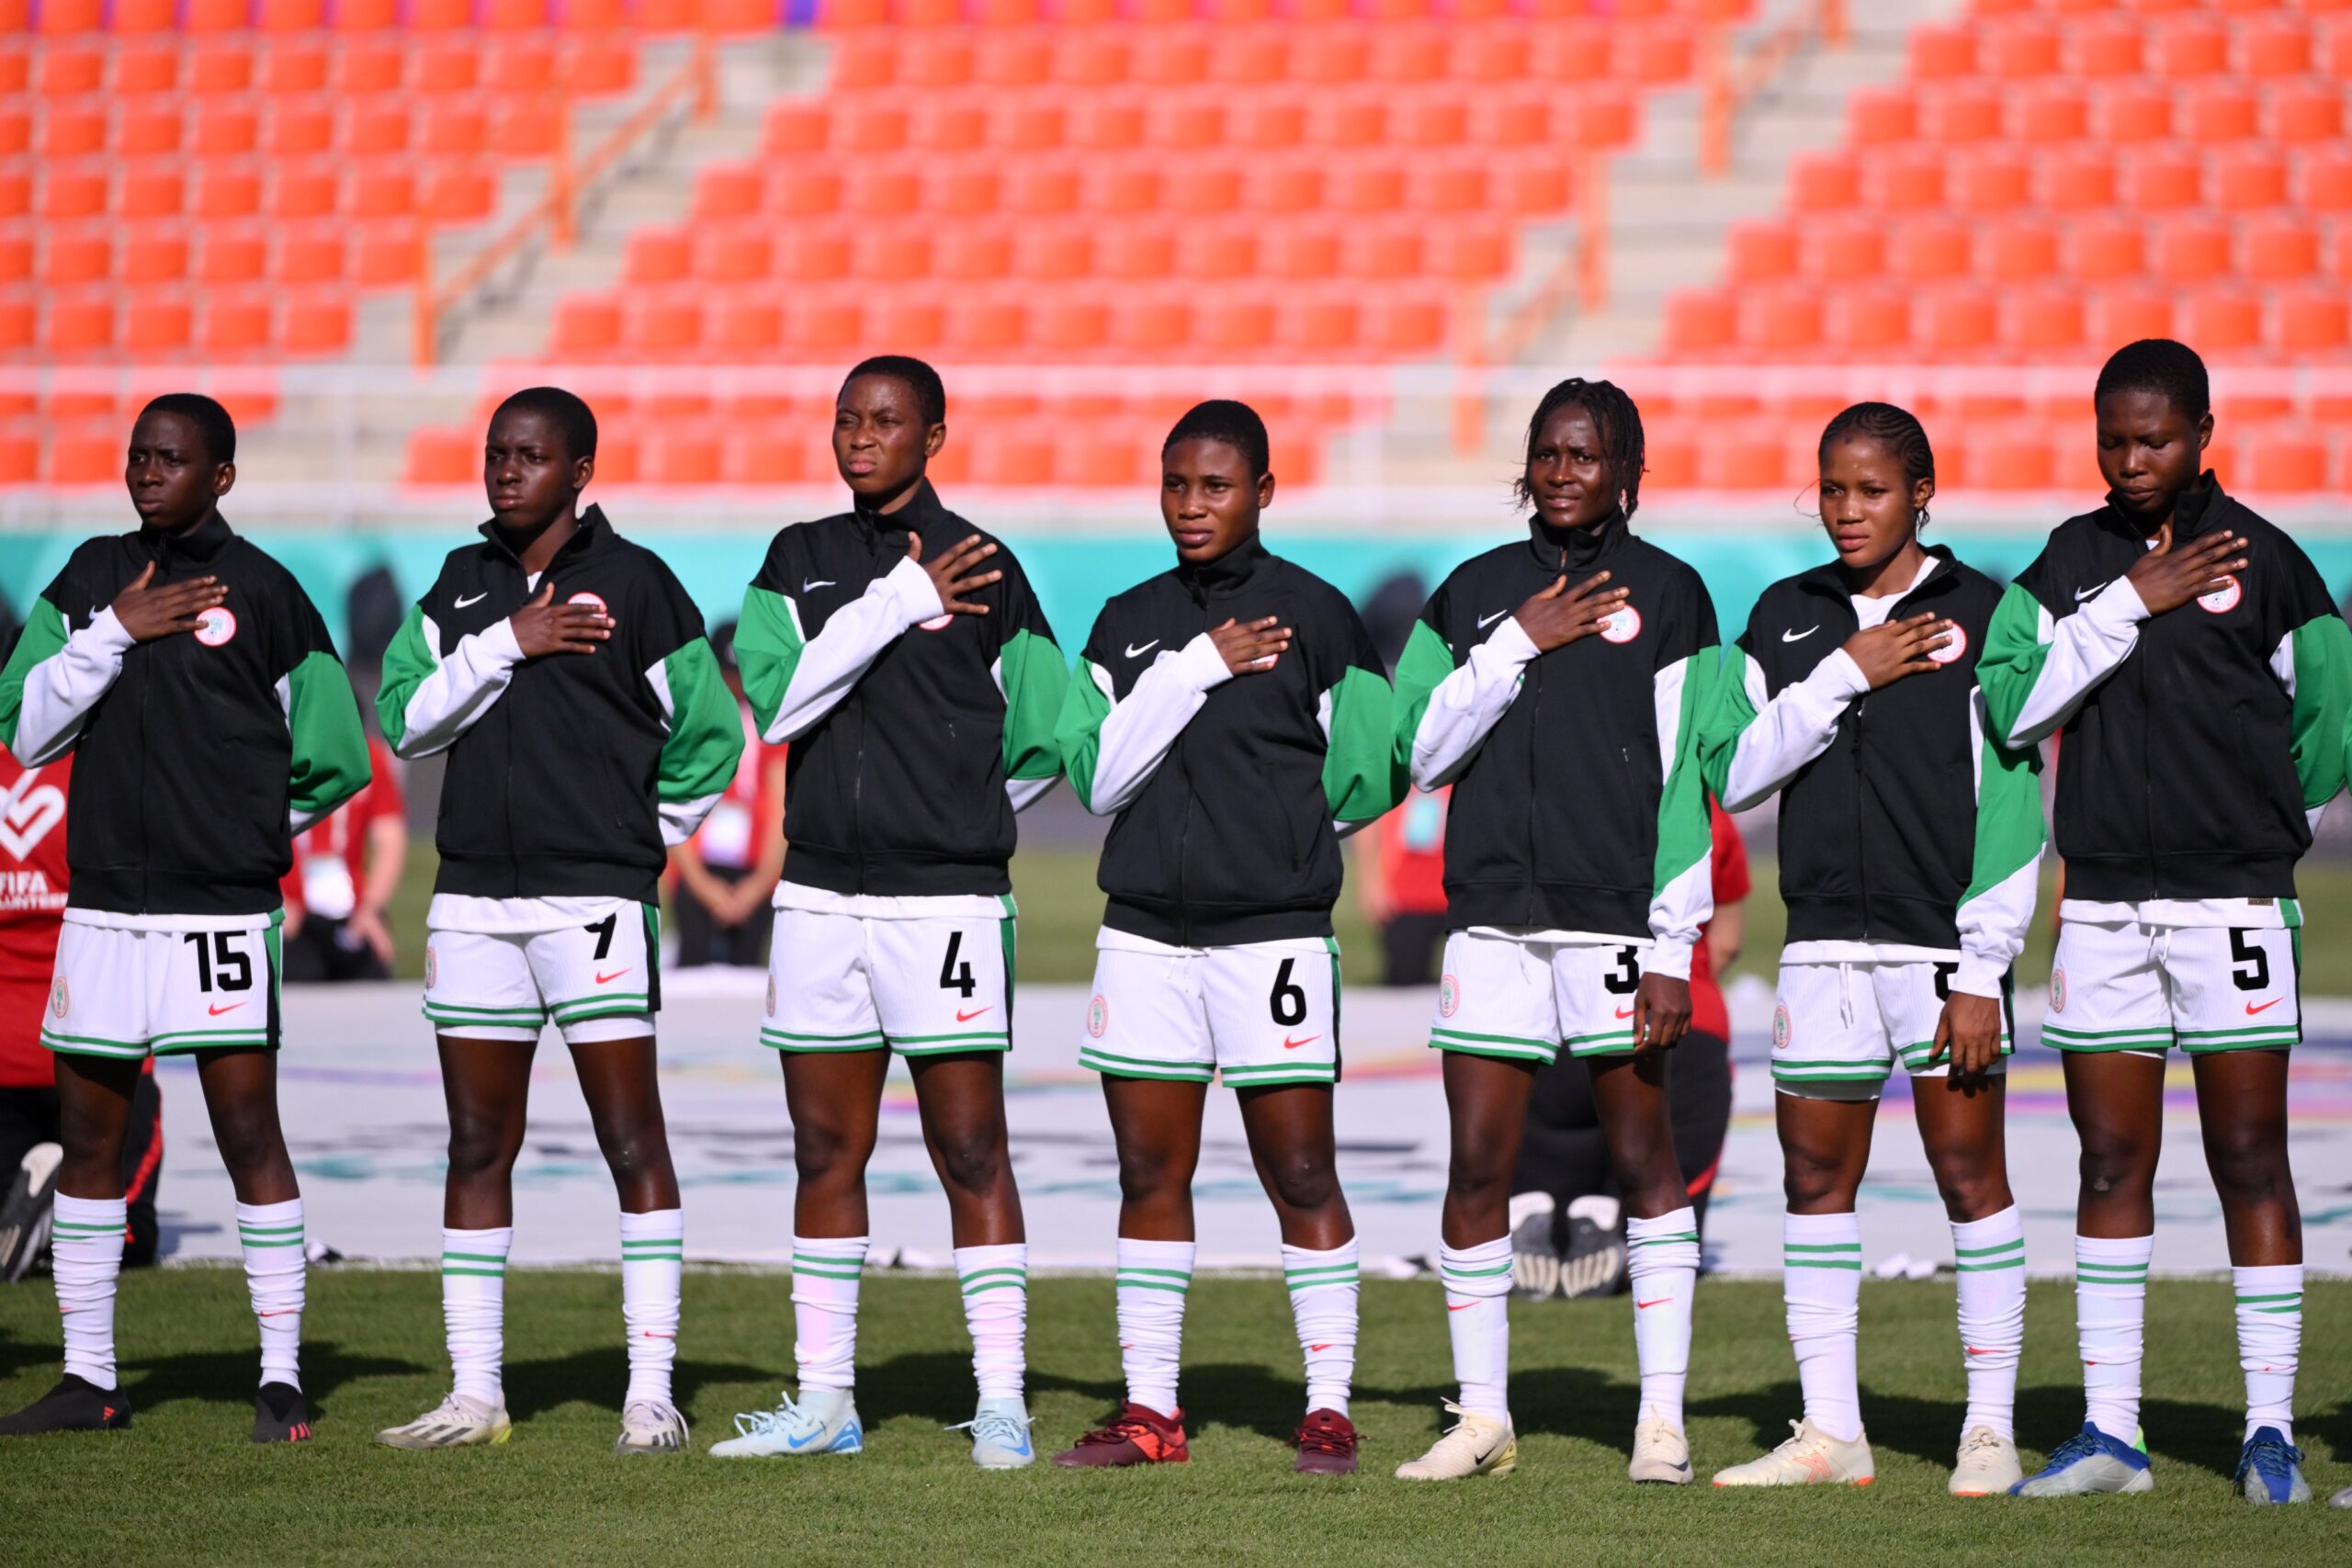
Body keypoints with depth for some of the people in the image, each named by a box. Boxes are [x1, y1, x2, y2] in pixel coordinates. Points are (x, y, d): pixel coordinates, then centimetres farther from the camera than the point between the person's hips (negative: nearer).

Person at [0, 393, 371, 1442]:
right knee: (88, 1139, 7)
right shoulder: (91, 578, 11)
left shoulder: (263, 593, -1)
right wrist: (114, 634, -7)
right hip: (102, 906, 4)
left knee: (248, 1130, -6)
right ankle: (88, 1380, 14)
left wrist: (241, 829, 9)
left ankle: (281, 1378, -2)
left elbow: (334, 761, 4)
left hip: (221, 911, -4)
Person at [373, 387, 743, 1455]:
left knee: (632, 1140, -6)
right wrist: (505, 645, -8)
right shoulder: (463, 583, 13)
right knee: (477, 1147, 7)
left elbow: (710, 735, 3)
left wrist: (642, 840, 4)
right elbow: (403, 720, 3)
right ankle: (473, 1395, 12)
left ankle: (650, 1393, -5)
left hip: (595, 901, -5)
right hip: (473, 899, 5)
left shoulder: (632, 582, -1)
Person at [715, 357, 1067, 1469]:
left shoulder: (982, 568, 0)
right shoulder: (800, 562, 10)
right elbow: (776, 702, -6)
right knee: (826, 1153, 9)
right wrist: (895, 605, -10)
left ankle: (1001, 1404, -2)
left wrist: (955, 824, 10)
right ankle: (824, 1400, 15)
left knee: (970, 1153, -4)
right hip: (820, 896, 4)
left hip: (943, 902, -4)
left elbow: (1043, 745, 5)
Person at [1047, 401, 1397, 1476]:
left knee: (1300, 1173, -3)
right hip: (1146, 931, 4)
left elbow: (1364, 779, 2)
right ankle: (1149, 1410, 12)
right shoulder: (1131, 622, 11)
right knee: (1150, 1173, 6)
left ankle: (1329, 1408, 2)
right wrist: (1195, 669, -7)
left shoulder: (1313, 616, 0)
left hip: (1273, 932, -4)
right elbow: (1098, 779, 0)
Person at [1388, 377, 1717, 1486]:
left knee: (1643, 1161, -1)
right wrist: (1518, 645, -5)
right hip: (1493, 915, 3)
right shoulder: (1475, 593, 13)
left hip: (1616, 915, -3)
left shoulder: (1668, 595, 3)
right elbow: (1424, 750, 5)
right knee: (1477, 1164, 1)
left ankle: (1662, 1417, 3)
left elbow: (1682, 784, -1)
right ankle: (1482, 1416, 9)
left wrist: (1672, 951, -7)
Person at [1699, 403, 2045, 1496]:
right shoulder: (1786, 619, 11)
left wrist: (1982, 975, -11)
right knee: (1815, 1178, 4)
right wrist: (1844, 676, -8)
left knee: (1969, 1173, -2)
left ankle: (1991, 1429, 4)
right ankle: (1830, 1433, 11)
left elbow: (2011, 814, -5)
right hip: (1825, 943, 4)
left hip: (1944, 943, -4)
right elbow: (1733, 772, 2)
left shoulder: (1981, 617, -2)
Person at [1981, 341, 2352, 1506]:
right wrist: (2127, 605, -10)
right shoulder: (2073, 559, 8)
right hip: (2101, 904, 3)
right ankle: (2109, 1432, 9)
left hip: (2230, 903, -3)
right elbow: (2010, 704, -4)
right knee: (2111, 1166, 5)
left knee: (2250, 1160, -2)